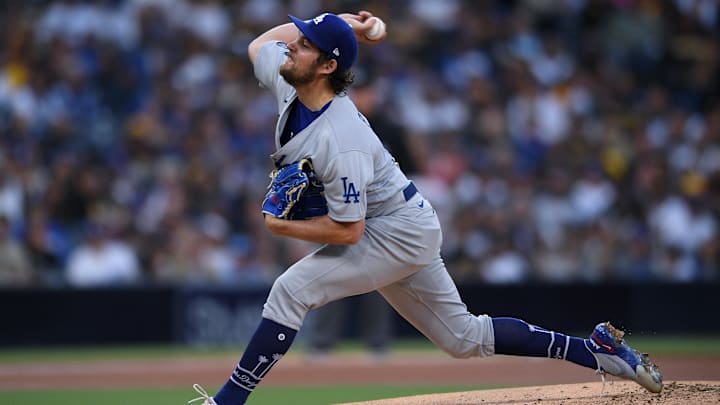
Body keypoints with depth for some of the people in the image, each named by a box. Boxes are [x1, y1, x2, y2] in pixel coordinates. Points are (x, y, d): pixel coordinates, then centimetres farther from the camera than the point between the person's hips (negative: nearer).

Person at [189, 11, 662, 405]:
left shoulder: (341, 142, -32)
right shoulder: (288, 85, -7)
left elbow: (347, 230, -30)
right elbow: (260, 42, 14)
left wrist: (282, 227, -19)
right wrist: (336, 23, 4)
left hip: (400, 234, -10)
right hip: (402, 232, 10)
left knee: (291, 290, -18)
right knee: (465, 338, 15)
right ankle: (595, 350, 19)